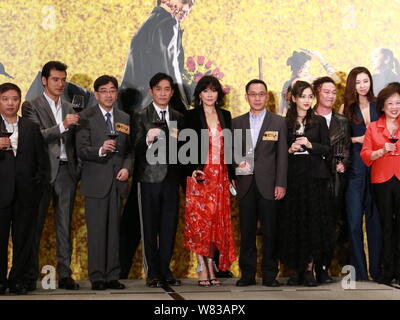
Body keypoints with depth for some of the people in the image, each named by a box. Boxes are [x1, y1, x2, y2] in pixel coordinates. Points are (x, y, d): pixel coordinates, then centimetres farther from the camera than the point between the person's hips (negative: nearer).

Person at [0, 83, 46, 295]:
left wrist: (37, 187, 3)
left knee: (23, 240, 4)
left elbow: (41, 162, 12)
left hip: (26, 195, 2)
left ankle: (18, 281, 12)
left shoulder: (32, 128, 12)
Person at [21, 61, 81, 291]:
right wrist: (62, 126, -22)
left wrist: (78, 168, 6)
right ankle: (31, 276, 6)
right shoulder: (31, 107, 1)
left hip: (66, 171, 4)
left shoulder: (70, 109, 16)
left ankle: (65, 274, 9)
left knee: (65, 225, 5)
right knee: (35, 224, 0)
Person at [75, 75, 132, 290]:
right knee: (96, 230, -4)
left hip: (117, 182, 4)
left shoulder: (124, 118, 15)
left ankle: (112, 276, 9)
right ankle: (97, 277, 2)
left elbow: (130, 150, 16)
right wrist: (100, 151, -25)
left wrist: (126, 168, -2)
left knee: (115, 230, 4)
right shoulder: (86, 117, 1)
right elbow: (81, 150, -7)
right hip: (96, 182, -4)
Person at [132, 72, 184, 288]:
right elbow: (136, 150, -7)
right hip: (149, 179, -4)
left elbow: (181, 151, 13)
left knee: (169, 227, 6)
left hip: (171, 179, 4)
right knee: (149, 227, 1)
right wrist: (148, 139, -27)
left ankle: (165, 270, 16)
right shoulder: (141, 117, 0)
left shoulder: (178, 118, 12)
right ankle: (152, 273, 8)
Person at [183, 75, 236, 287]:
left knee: (217, 222, 3)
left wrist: (232, 175, 10)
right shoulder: (191, 116, 2)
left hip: (221, 176, 4)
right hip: (199, 175, -3)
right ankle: (203, 270, -1)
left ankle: (211, 268, 10)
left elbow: (229, 147, 15)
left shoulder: (225, 116, 13)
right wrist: (192, 170, -15)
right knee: (198, 220, -5)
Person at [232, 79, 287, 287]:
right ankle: (247, 274, 11)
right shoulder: (237, 123, 12)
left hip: (268, 184, -2)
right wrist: (237, 163, -9)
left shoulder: (278, 122, 6)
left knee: (270, 232, 1)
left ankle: (269, 275, 9)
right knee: (246, 232, 4)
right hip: (245, 185, 2)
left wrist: (281, 184, -5)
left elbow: (282, 155, 2)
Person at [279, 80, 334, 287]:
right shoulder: (285, 123, 8)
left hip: (314, 176, 0)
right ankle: (296, 269, 7)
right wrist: (290, 150, -11)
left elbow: (327, 149, 3)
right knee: (292, 223, 0)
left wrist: (310, 145, -12)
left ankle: (309, 269, 4)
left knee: (313, 222, -2)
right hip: (292, 176, 1)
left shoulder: (319, 121, 7)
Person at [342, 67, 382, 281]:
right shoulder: (347, 108, 6)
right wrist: (356, 139, -11)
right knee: (354, 220, -1)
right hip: (354, 168, -1)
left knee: (375, 218, 3)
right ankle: (358, 270, 7)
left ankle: (377, 269, 12)